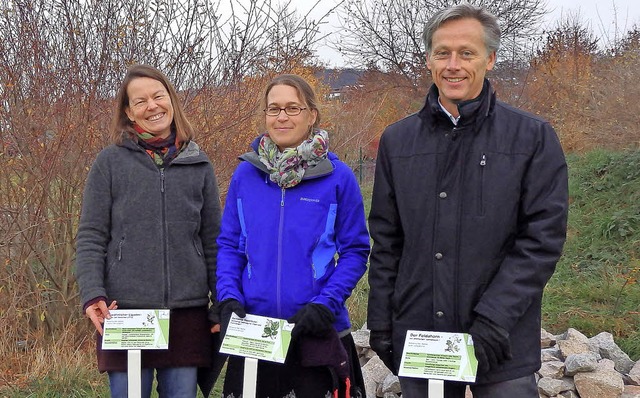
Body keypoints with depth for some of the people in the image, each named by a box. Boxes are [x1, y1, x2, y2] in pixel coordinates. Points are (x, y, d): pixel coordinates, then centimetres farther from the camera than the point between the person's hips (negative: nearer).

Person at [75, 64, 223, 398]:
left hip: (188, 311, 2)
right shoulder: (110, 162, 4)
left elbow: (213, 242, 11)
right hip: (125, 309, -2)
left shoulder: (199, 165, 10)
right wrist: (92, 295, -12)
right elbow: (90, 238, 1)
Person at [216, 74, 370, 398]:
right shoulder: (245, 174, 3)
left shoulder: (338, 177, -4)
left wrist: (325, 304, -13)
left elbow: (355, 252, -1)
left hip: (317, 333, -2)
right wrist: (228, 298, -6)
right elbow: (228, 244, 8)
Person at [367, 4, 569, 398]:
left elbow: (543, 238, -7)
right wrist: (380, 321, 6)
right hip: (416, 339, 3)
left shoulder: (533, 137, -2)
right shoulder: (397, 139, 8)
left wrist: (494, 318, -15)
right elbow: (386, 241, 11)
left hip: (503, 349, -2)